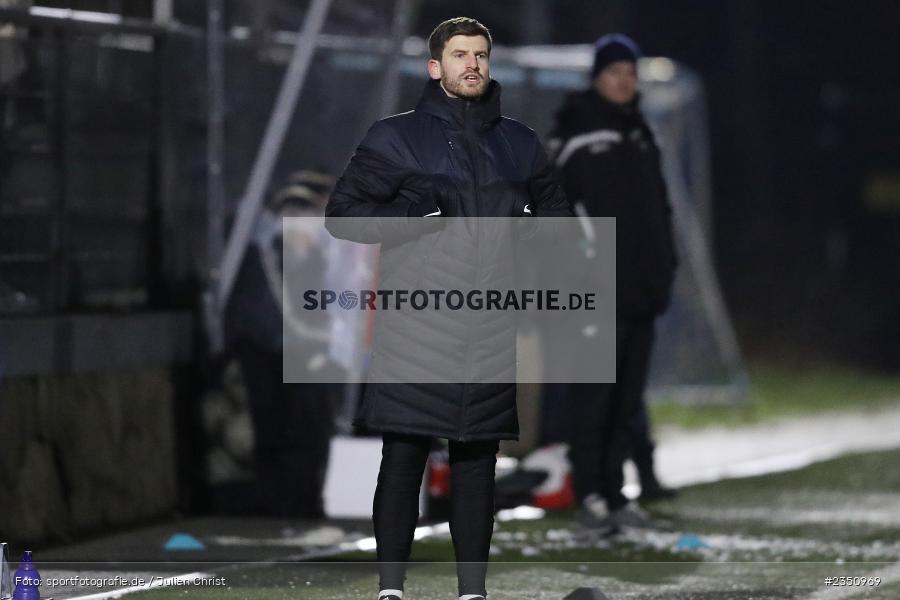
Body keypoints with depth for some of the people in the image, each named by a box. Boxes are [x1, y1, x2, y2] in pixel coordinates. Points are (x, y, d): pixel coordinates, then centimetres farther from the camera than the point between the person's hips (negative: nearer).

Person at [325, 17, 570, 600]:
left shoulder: (520, 143, 16)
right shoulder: (396, 137, 5)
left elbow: (557, 210, 29)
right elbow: (343, 212, 2)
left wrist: (532, 225, 7)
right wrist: (416, 217, -11)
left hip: (490, 326, 3)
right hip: (415, 324, -3)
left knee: (477, 457, 5)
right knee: (404, 451, -5)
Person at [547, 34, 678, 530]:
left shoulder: (639, 135, 18)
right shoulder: (575, 132, -4)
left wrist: (664, 267, 16)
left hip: (639, 289, 7)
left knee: (628, 394, 7)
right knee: (594, 392, -8)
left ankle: (615, 492, 11)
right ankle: (590, 493, -6)